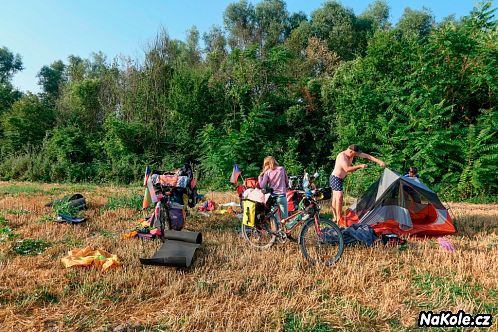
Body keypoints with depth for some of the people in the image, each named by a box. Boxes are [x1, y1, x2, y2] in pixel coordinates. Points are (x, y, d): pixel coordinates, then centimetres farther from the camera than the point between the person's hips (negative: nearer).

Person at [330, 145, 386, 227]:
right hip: (335, 178, -9)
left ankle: (335, 218, 21)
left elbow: (367, 156, 2)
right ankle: (339, 220, -10)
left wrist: (379, 161, -3)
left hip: (340, 178, 9)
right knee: (339, 197, -13)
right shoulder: (342, 156, -25)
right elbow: (347, 169, -33)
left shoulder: (353, 153, -1)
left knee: (335, 198, 13)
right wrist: (360, 166, -31)